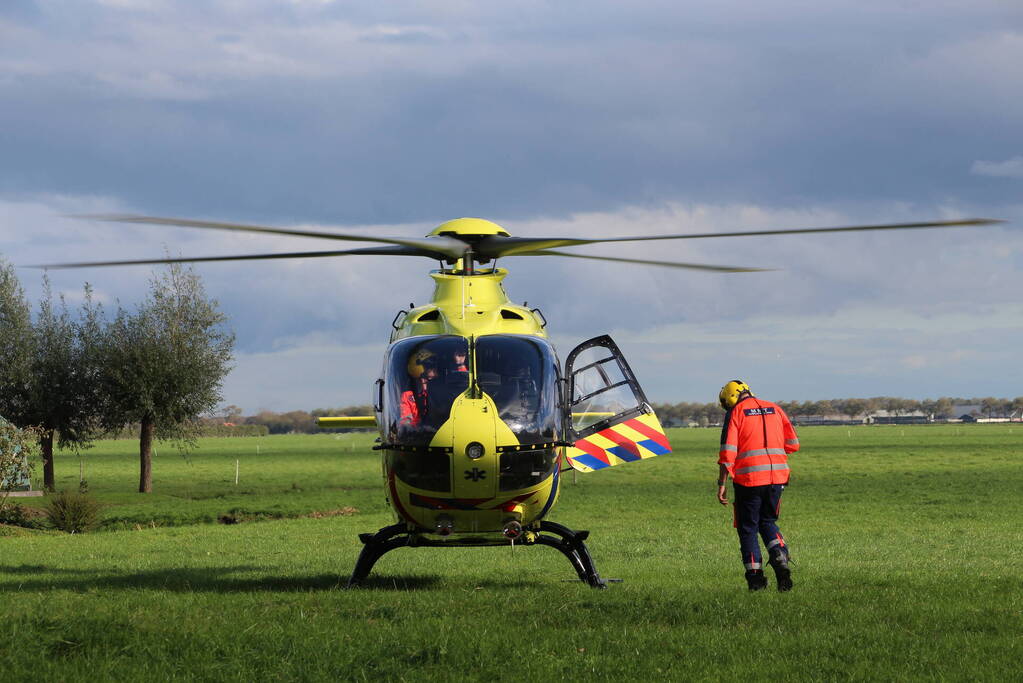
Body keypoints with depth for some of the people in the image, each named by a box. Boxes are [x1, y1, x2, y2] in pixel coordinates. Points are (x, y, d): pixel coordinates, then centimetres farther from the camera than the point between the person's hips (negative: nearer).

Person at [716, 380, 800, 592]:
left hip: (748, 478, -4)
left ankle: (755, 575, 1)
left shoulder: (735, 413, -1)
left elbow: (728, 452, -8)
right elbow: (793, 444, 14)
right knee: (767, 521, 20)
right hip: (777, 476, 4)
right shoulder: (774, 409, 13)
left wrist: (722, 484, -6)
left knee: (748, 528, 7)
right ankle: (780, 557, -4)